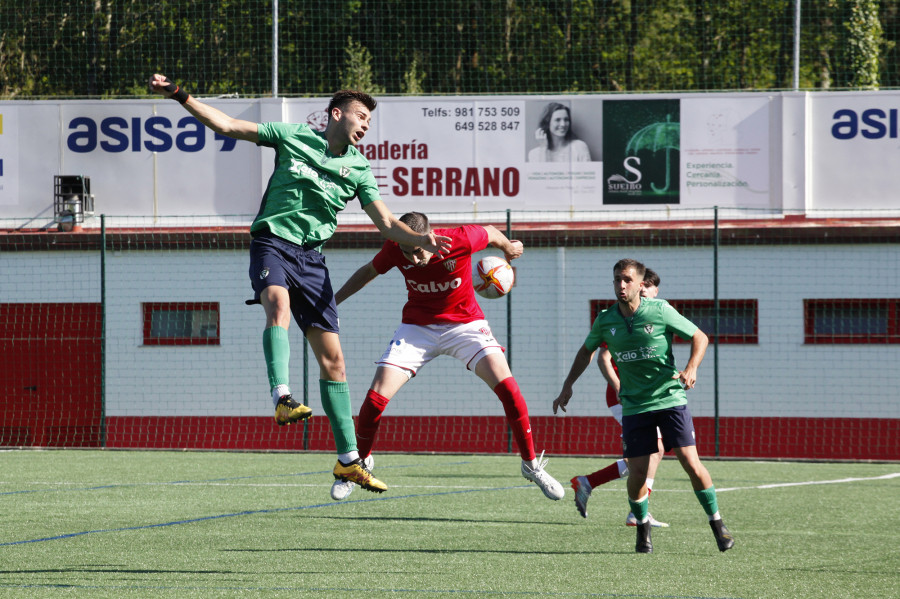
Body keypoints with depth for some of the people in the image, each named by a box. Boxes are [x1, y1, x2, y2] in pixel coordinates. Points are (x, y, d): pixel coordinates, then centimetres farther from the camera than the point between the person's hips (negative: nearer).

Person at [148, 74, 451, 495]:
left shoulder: (358, 168, 10)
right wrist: (180, 96, -7)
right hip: (273, 241, -4)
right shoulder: (293, 137, 2)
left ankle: (348, 461, 8)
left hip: (311, 256, 4)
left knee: (332, 359, 2)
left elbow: (386, 223, 6)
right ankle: (282, 398, -56)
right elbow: (226, 125, 2)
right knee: (279, 303, -37)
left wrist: (422, 240, -13)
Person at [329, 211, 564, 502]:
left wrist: (509, 248, 19)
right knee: (376, 396, -13)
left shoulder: (462, 239, -26)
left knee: (507, 387, -19)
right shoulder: (394, 249, -19)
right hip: (417, 326, 1)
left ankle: (531, 465, -1)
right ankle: (360, 462, 14)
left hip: (465, 322, -1)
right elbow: (368, 271, 3)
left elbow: (491, 233, -3)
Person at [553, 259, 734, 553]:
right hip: (634, 405, 2)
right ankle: (643, 527, 21)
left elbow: (700, 337, 1)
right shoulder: (605, 321, 2)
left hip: (670, 398, -2)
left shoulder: (660, 311, -7)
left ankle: (716, 522, 7)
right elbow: (587, 351, 21)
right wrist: (567, 385, 17)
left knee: (691, 462, -12)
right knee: (637, 473, -6)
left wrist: (691, 369, -16)